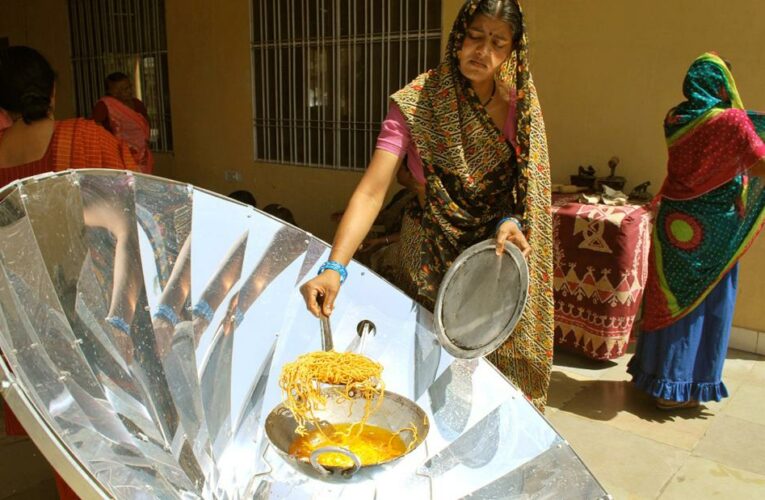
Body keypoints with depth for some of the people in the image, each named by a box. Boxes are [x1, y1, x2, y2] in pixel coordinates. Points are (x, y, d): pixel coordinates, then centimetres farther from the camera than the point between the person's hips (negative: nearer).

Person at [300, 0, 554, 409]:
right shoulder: (417, 103, -15)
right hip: (431, 259, -2)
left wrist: (511, 220, -21)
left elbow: (528, 187, 2)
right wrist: (334, 268, -37)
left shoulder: (520, 105, -5)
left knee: (501, 361, 11)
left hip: (499, 258, 3)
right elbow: (372, 190, -25)